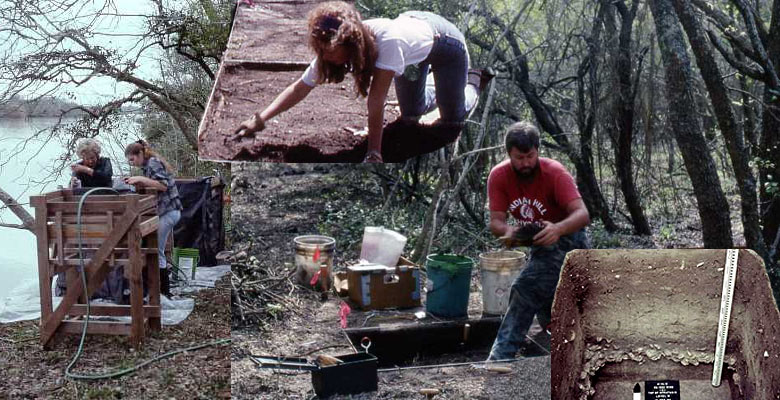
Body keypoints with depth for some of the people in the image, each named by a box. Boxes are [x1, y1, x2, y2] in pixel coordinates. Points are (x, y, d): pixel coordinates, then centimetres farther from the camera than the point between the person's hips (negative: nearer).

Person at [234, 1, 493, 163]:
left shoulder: (386, 40, -47)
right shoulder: (332, 48, -29)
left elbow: (376, 100, -46)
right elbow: (300, 88, -25)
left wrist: (374, 155, -42)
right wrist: (260, 119, -34)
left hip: (441, 39, -5)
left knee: (452, 120, 1)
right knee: (411, 116, 15)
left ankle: (472, 81, 30)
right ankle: (438, 87, 42)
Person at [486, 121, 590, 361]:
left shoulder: (555, 173, -26)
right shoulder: (499, 176, -15)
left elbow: (582, 215, -36)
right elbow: (495, 221, -18)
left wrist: (558, 229, -57)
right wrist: (507, 231, -42)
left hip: (565, 240, -6)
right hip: (540, 243, 6)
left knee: (525, 290, -24)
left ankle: (500, 357, -25)